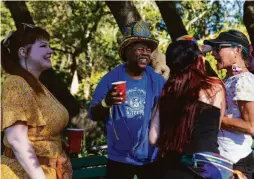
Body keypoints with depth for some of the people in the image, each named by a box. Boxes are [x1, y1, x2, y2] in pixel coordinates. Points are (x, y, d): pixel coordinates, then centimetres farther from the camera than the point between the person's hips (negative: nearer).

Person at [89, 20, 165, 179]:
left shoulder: (158, 81, 0)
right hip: (120, 158, -1)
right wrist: (106, 103, -26)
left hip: (151, 157, 1)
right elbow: (93, 115, -4)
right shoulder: (111, 79, -4)